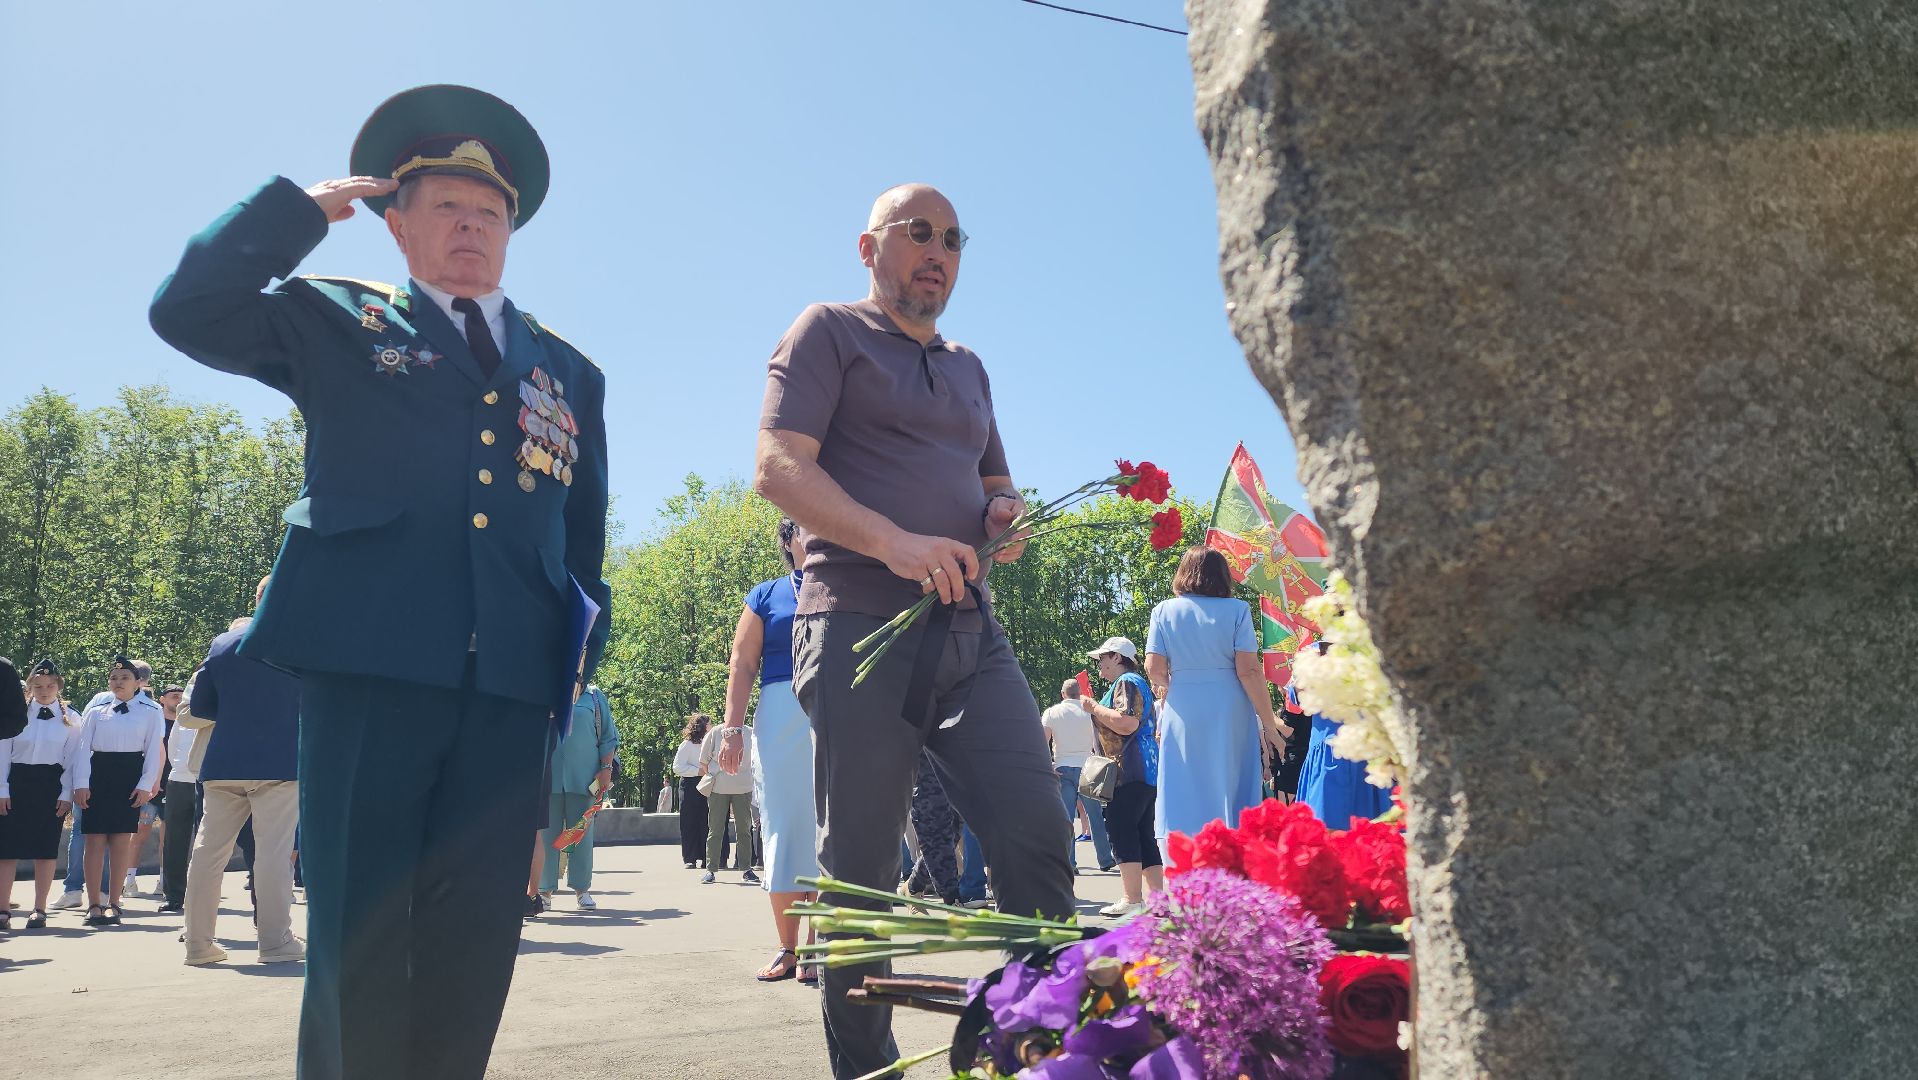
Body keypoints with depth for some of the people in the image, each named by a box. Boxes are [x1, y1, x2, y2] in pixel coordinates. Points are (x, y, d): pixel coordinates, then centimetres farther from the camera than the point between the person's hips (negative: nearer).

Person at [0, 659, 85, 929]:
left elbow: (72, 759, 1)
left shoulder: (71, 719, 3)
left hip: (51, 785, -1)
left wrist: (66, 794, -5)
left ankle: (39, 909, 9)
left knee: (46, 848, 2)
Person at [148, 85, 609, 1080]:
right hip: (368, 662, -2)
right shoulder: (337, 324, 17)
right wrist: (302, 207, 7)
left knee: (472, 950, 3)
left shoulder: (568, 373, 22)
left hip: (510, 681, 3)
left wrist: (584, 664, 12)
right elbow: (187, 309, 4)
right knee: (358, 935, -1)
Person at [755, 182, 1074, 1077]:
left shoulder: (967, 368, 25)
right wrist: (895, 542, -22)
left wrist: (1005, 509, 7)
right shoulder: (830, 332, 6)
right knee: (859, 870, 1)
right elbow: (778, 468, -7)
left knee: (1036, 831, -8)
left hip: (969, 632, 6)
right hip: (861, 626, -5)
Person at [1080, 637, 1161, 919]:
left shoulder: (1127, 682, -7)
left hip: (1129, 772, -11)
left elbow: (1127, 723, -23)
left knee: (1122, 832, -12)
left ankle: (1131, 900, -15)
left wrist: (1095, 708, -11)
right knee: (1143, 836, 9)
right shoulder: (1134, 683, 25)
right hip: (1144, 772, 11)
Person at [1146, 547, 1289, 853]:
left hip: (1182, 715, 1)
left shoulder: (1164, 611, 4)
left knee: (1184, 799, 6)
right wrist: (1269, 724, -2)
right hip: (1230, 715, -1)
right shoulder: (1236, 610, -1)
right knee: (1229, 793, 4)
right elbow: (1248, 670, -7)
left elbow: (1154, 669, -2)